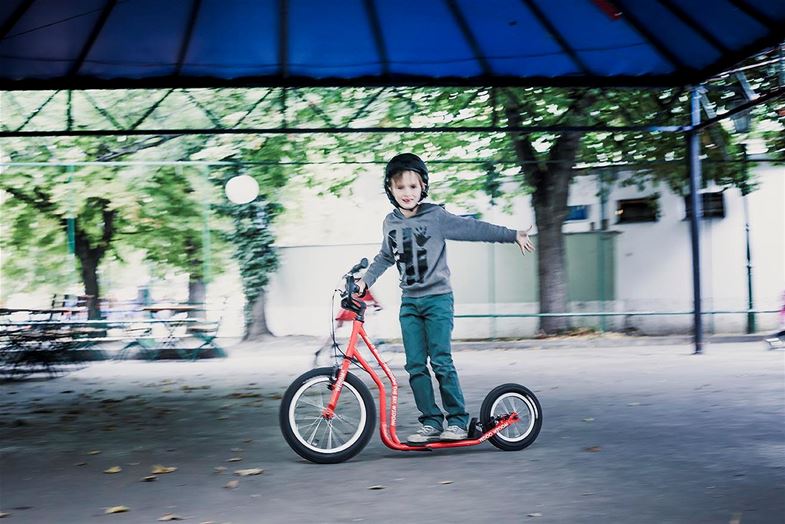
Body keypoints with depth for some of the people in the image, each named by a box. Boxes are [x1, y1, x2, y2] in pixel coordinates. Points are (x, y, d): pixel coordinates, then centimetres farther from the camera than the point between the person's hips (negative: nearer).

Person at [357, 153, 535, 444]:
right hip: (409, 302, 5)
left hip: (437, 299, -5)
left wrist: (512, 235, -11)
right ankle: (431, 423, 7)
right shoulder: (390, 223, 9)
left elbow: (474, 229, -8)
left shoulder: (436, 217, -7)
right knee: (415, 365, 0)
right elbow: (385, 257, 24)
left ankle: (458, 421, 2)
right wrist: (366, 280, 15)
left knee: (441, 362, -9)